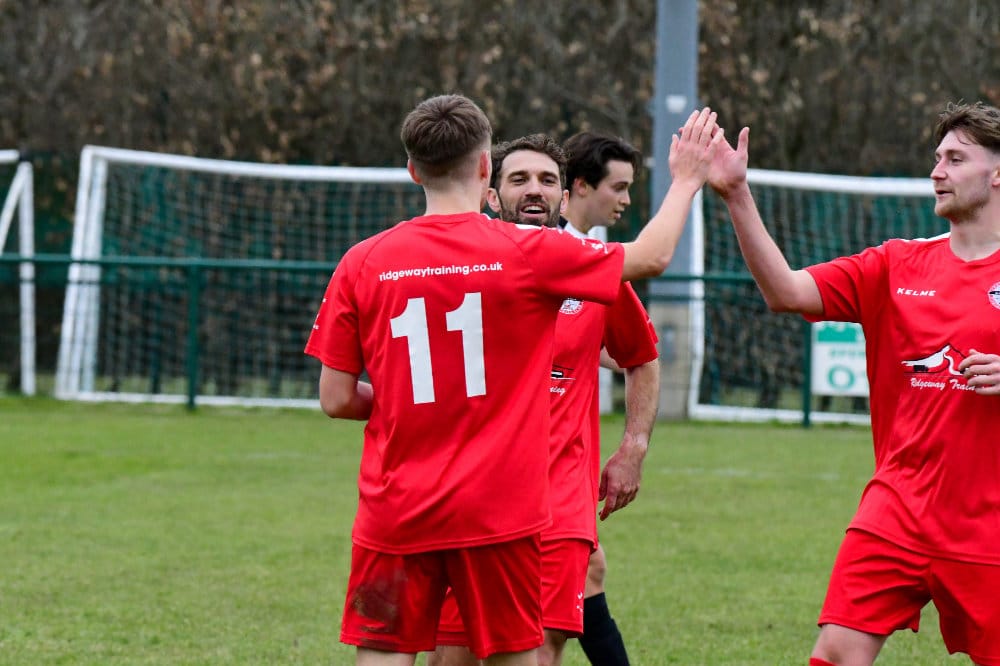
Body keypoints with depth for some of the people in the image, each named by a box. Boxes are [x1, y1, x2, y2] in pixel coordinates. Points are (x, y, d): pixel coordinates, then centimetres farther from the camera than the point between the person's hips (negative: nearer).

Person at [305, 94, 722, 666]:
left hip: (395, 513, 1)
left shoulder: (362, 264, -1)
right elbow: (651, 256, 9)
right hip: (501, 511, -1)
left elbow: (336, 400, 1)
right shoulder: (528, 253, -4)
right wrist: (687, 180, 26)